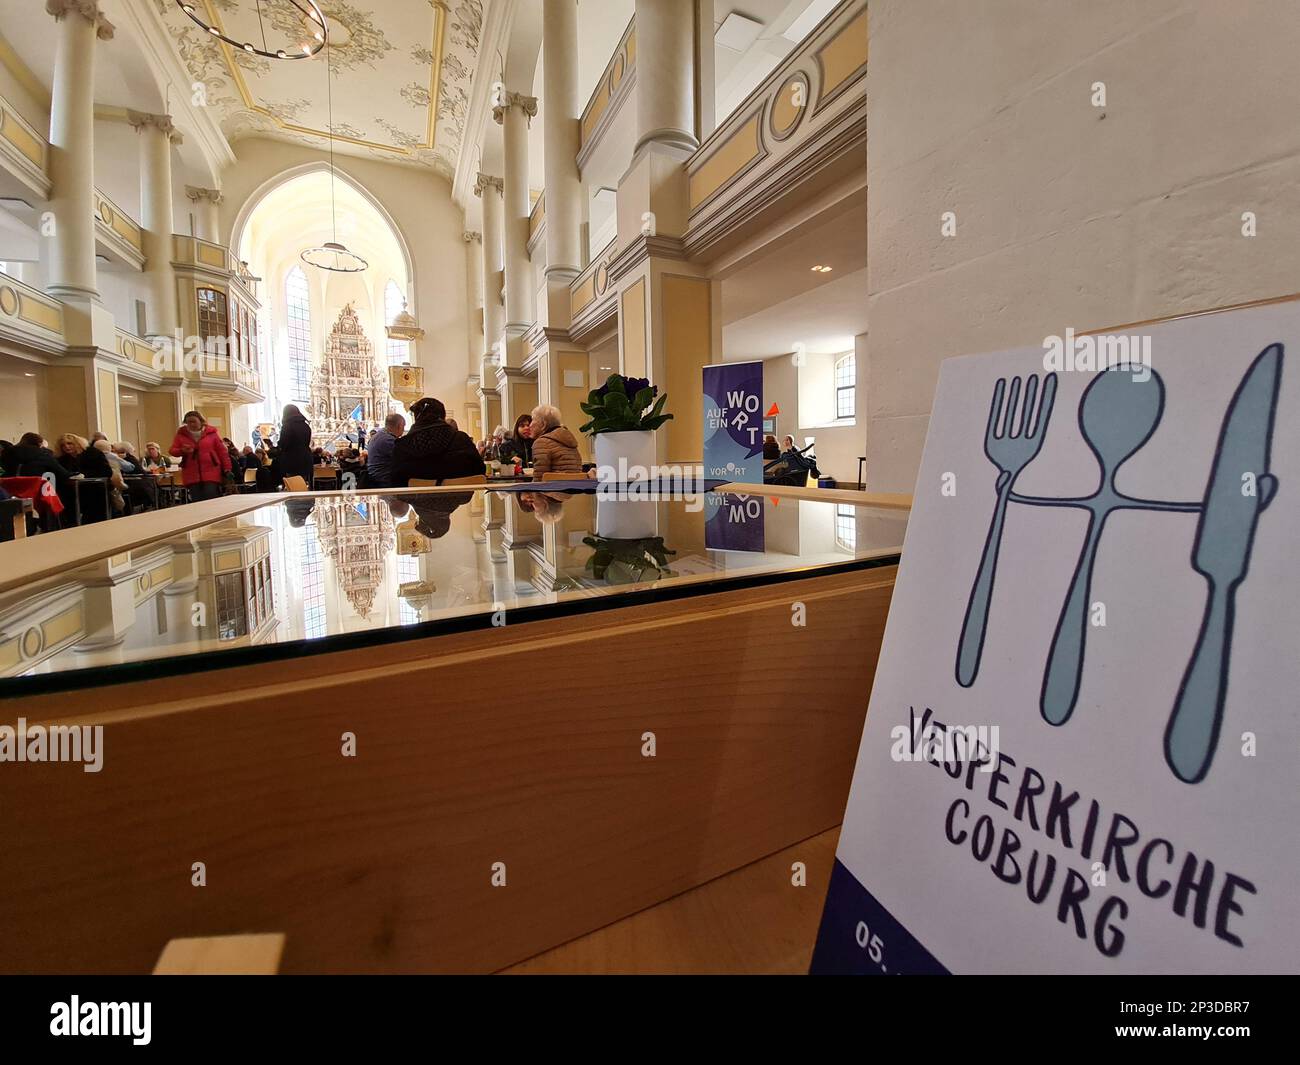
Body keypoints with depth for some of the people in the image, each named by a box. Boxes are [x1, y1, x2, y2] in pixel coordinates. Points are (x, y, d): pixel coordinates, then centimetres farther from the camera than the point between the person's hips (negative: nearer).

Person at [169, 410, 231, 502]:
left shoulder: (211, 432, 2)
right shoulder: (181, 433, 9)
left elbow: (222, 451, 2)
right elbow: (173, 450, 11)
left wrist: (227, 469, -2)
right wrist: (182, 451, -13)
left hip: (211, 474, -3)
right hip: (191, 475, 3)